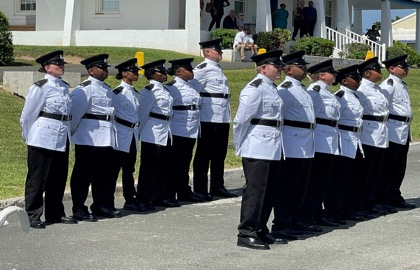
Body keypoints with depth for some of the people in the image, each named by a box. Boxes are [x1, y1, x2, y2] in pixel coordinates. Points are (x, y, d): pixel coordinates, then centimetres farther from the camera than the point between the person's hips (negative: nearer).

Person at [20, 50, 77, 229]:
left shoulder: (64, 87, 11)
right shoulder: (40, 87, -10)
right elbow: (27, 115, -5)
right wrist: (29, 137, 4)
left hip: (62, 139, 7)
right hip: (43, 139, -7)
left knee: (58, 178, 12)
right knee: (37, 178, -1)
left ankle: (55, 214, 23)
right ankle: (32, 216, 4)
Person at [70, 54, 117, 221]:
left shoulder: (106, 89, 18)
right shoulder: (84, 89, -10)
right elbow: (75, 111, -13)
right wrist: (73, 131, -8)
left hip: (107, 137, 9)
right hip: (89, 138, -9)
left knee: (105, 174, 14)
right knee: (84, 174, -2)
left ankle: (101, 206, 25)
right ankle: (79, 210, 3)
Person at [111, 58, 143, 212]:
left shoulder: (136, 93, 13)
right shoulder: (117, 92, -10)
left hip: (133, 135, 7)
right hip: (121, 135, -7)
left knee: (129, 169, 11)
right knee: (114, 168, -3)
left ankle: (130, 200, 15)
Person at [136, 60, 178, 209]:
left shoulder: (165, 89, 13)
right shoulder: (149, 91, -12)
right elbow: (143, 112, -9)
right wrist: (140, 131, -4)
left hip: (166, 132, 8)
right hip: (152, 133, -8)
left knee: (164, 166, 12)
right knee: (149, 167, -3)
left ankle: (162, 197, 22)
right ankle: (143, 199, 4)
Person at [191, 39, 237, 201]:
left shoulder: (218, 69, 17)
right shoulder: (202, 69, -10)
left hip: (223, 117, 9)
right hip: (209, 119, -9)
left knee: (219, 154, 14)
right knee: (204, 155, -2)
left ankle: (217, 187, 23)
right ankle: (200, 190, 3)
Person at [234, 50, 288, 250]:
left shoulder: (272, 88, 15)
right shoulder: (255, 89, -14)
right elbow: (241, 119, -15)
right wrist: (240, 147, -6)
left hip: (273, 149, 9)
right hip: (257, 149, -9)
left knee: (269, 192, 14)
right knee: (255, 191, -6)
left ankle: (261, 231, 23)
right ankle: (246, 234, 0)